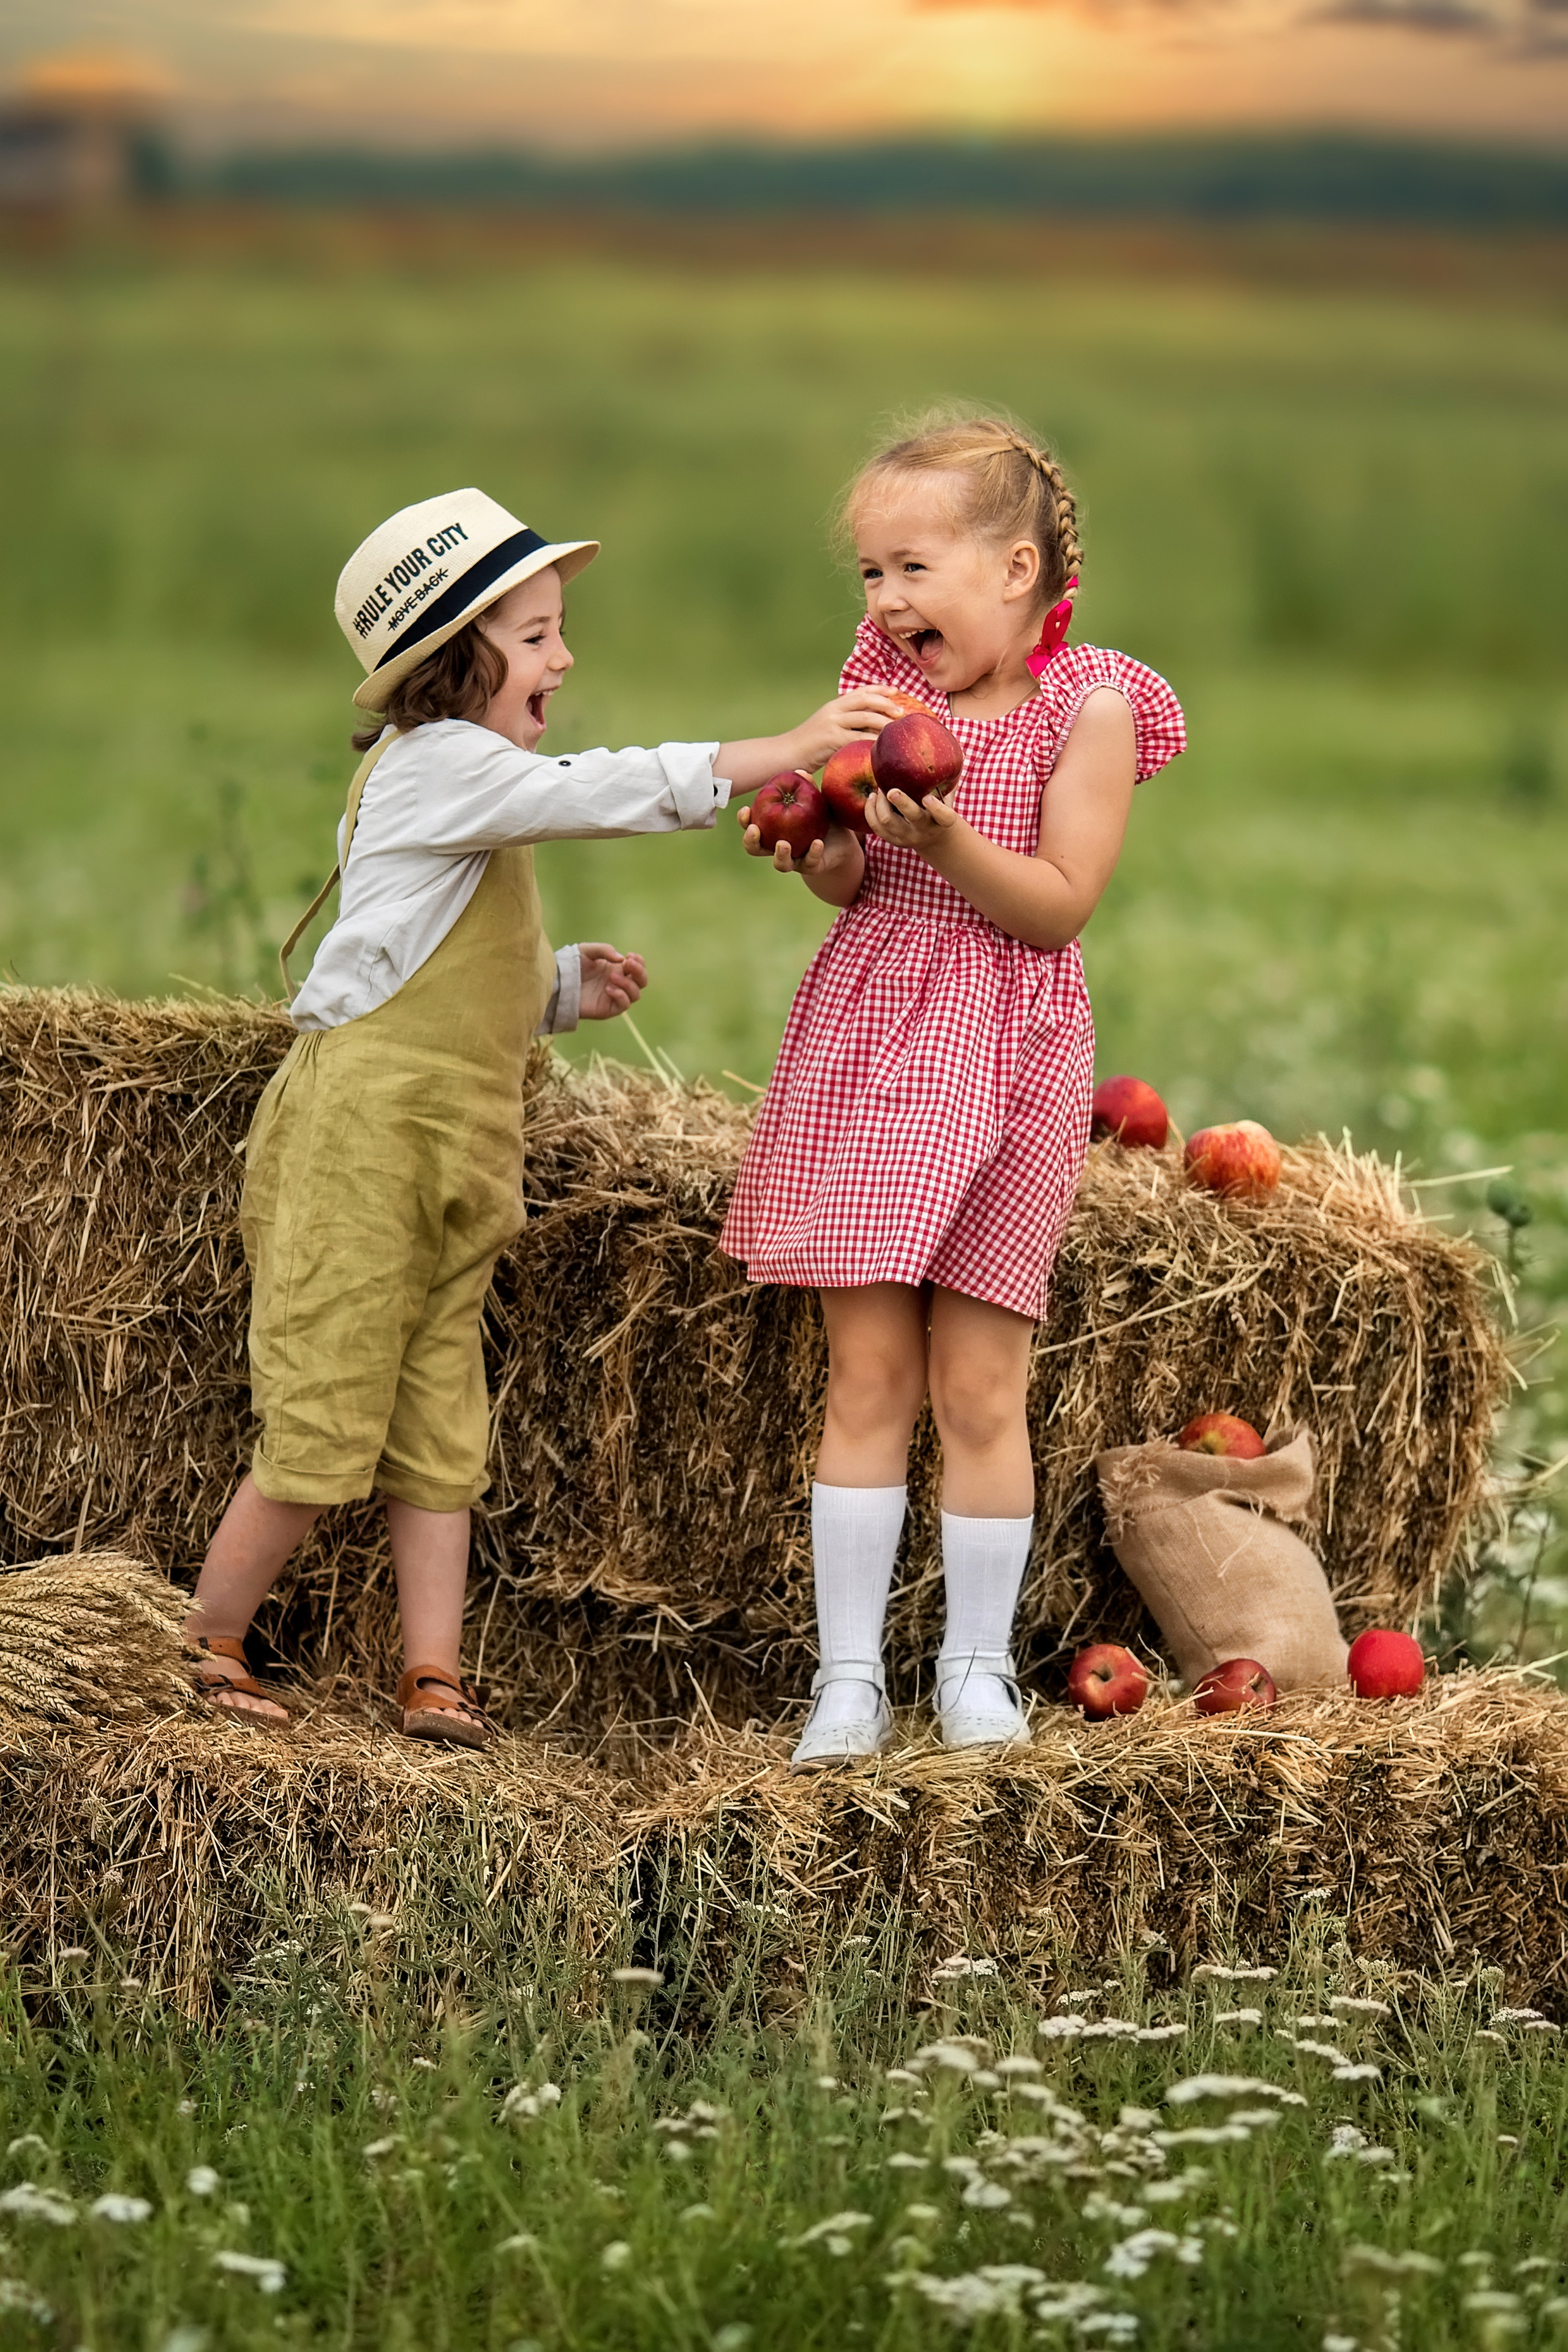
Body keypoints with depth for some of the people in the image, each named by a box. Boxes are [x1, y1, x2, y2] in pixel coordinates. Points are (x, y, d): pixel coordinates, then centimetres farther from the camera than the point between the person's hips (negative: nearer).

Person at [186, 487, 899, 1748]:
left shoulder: (478, 790, 20)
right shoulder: (434, 766, -11)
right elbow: (605, 792, -23)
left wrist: (567, 987, 7)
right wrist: (790, 748, -26)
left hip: (456, 1147, 9)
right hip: (364, 1132, -9)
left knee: (442, 1438, 6)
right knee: (324, 1430, -5)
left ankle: (433, 1678, 8)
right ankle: (204, 1654, 7)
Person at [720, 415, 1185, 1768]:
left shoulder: (1089, 706, -8)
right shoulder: (882, 680, 5)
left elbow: (1060, 905, -13)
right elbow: (853, 885, 8)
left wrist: (945, 836, -26)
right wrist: (819, 849, -14)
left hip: (1009, 1056, -3)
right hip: (867, 1035, 3)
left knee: (979, 1388, 2)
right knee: (867, 1374, 3)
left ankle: (978, 1663, 16)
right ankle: (850, 1671, 8)